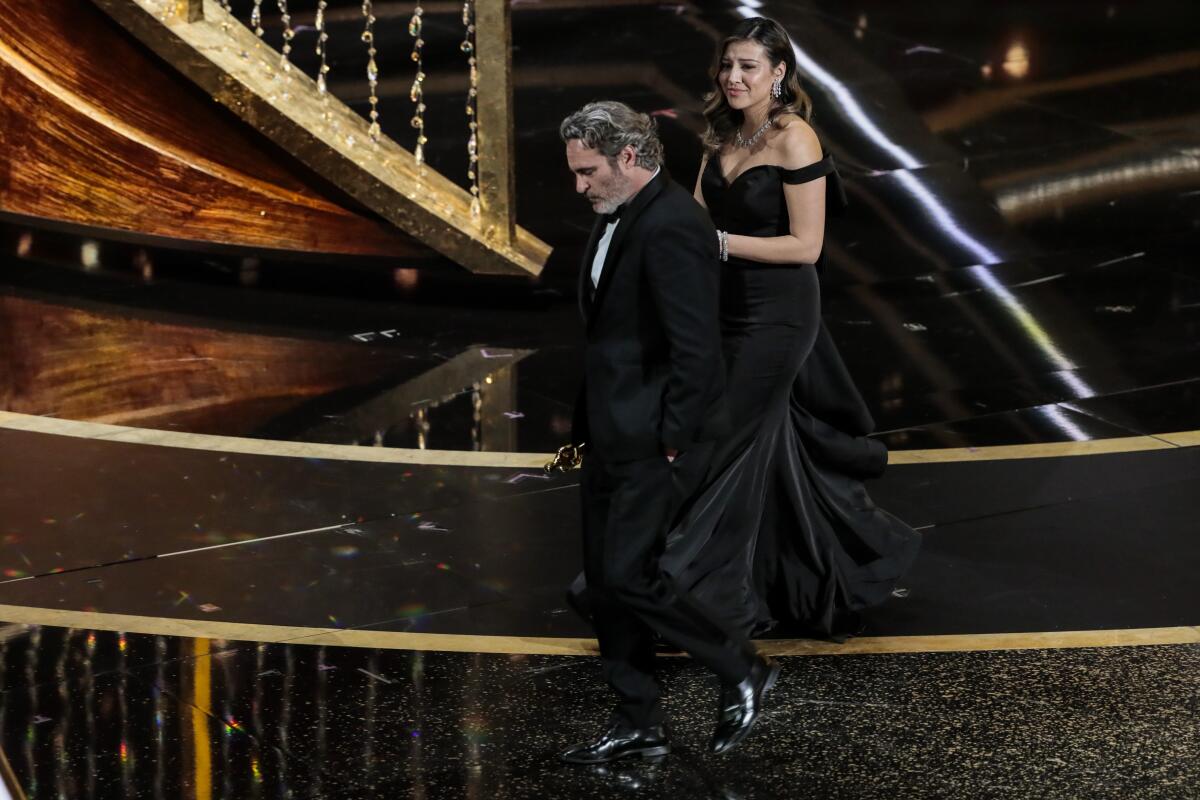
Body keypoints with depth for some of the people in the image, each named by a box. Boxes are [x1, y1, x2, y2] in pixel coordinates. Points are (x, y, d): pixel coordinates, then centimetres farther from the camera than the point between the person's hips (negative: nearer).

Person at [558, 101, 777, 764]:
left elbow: (696, 348, -24)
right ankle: (638, 726, 23)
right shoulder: (617, 217, 12)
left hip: (654, 442, -10)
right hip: (612, 436, 10)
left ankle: (742, 671, 12)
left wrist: (672, 443, -20)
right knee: (605, 581, 12)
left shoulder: (670, 226, -20)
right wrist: (588, 425, 14)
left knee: (630, 577, -8)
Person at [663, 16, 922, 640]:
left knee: (733, 442, -4)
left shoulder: (795, 139, -15)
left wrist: (721, 242, -20)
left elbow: (806, 245, -17)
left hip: (778, 313, -8)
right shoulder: (724, 135, 7)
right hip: (729, 306, 8)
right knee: (776, 447, 15)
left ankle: (707, 591, 5)